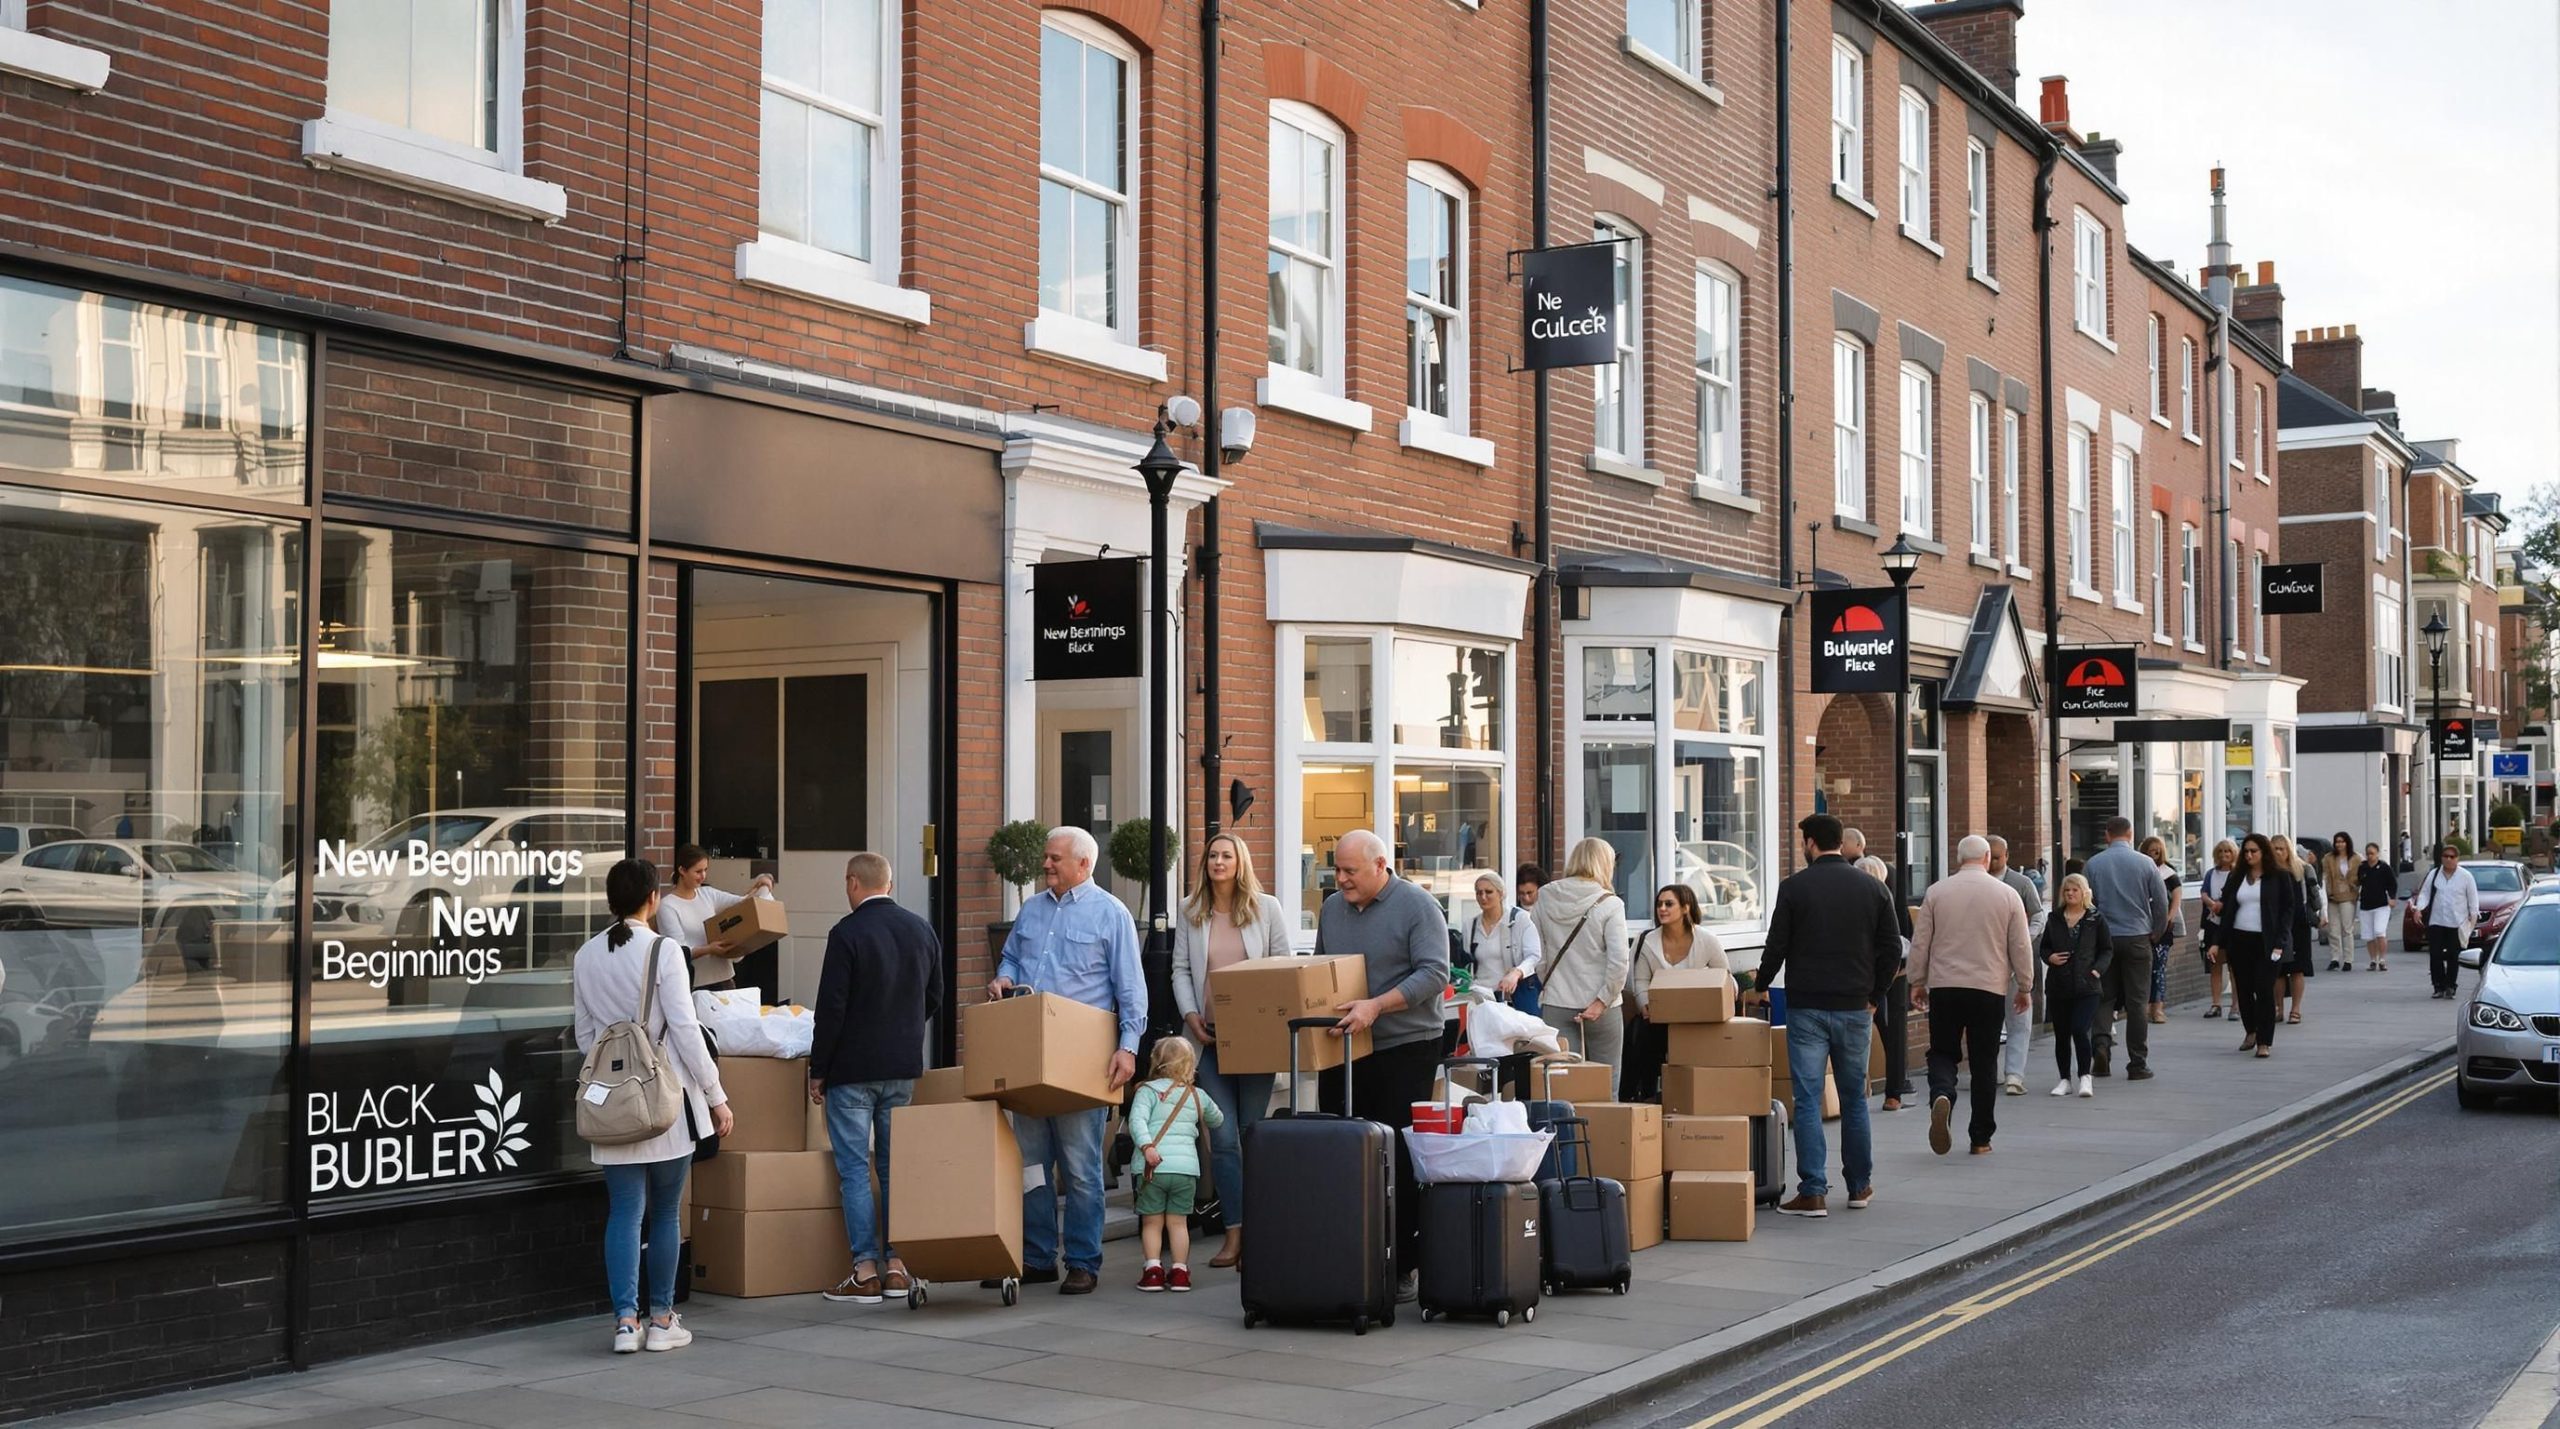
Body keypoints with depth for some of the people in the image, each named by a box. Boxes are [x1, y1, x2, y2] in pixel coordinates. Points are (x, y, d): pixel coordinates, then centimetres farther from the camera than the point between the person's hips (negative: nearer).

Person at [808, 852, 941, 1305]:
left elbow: (831, 1007, -15)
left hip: (852, 1068, -6)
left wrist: (817, 1070, -6)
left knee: (854, 1169, 0)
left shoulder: (846, 933, -14)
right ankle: (896, 1266, 12)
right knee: (895, 1165, 12)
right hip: (904, 1068, 6)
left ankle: (866, 1272, -1)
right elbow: (934, 998, 15)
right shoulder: (922, 930, 6)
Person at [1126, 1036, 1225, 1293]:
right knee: (1178, 1222, 10)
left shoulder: (1148, 1090, 3)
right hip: (1186, 1167, 2)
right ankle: (1180, 1271, 8)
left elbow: (1137, 1120, -14)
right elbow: (1217, 1121, 32)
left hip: (1153, 1167, -2)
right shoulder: (1197, 1096, 15)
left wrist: (1146, 1146, -23)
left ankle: (1153, 1269, 0)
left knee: (1152, 1223, 7)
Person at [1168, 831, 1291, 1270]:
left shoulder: (1266, 908, 5)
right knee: (1223, 1136, -4)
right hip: (1210, 1037, 1)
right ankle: (1235, 1232, -1)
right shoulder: (1190, 912, 9)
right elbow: (1181, 970, 9)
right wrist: (1191, 1015, -6)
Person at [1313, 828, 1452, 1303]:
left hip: (1404, 1050, -6)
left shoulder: (1418, 907, -7)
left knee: (1400, 1162, -2)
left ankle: (1404, 1266, 4)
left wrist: (1376, 1006, -25)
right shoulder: (1332, 908, 13)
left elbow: (1434, 974, -16)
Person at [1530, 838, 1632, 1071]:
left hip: (1555, 1006, 3)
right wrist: (1602, 1001, -8)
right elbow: (1619, 961, -15)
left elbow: (1539, 955, 6)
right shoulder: (1609, 904, -8)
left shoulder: (1545, 898, 2)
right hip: (1599, 1008, -3)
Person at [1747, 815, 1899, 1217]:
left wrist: (1761, 988, 12)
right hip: (1854, 1008, 3)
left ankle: (1813, 1192, -5)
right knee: (1854, 1099, 14)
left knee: (1807, 1101, -1)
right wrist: (1874, 996, 14)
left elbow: (1776, 946, -4)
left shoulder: (1794, 887, -5)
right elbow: (1891, 948, 4)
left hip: (1806, 1007, -3)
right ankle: (1860, 1186, 21)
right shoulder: (1873, 888, 5)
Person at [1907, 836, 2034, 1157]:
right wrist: (2024, 987, 16)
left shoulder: (1937, 892, 2)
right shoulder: (2007, 895, 1)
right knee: (1984, 1063, 8)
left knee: (1942, 1052, 10)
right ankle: (1981, 1138, 11)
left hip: (1944, 986, 0)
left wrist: (1917, 983, 15)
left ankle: (1941, 1096, -23)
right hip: (1989, 989, 0)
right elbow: (2020, 947, 5)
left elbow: (1920, 943, 4)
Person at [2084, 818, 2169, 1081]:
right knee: (2136, 1002, 3)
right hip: (2137, 938, -1)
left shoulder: (2093, 865, -1)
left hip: (2103, 939, 1)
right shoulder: (2145, 864, -3)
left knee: (2105, 997, 10)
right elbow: (2161, 903, 0)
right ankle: (2137, 1065, 7)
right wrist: (2156, 933, 15)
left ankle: (2102, 1042, -15)